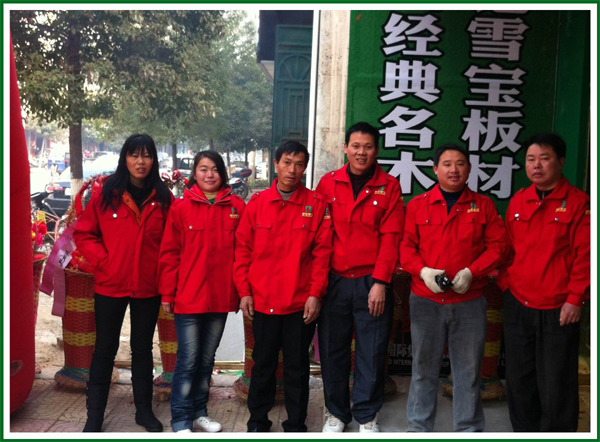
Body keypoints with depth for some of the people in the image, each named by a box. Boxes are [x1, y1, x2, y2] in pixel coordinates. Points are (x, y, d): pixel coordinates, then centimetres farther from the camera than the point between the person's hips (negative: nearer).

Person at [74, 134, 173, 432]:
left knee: (143, 349, 15)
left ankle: (144, 410, 30)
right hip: (109, 285, -1)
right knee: (105, 349, 11)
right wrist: (102, 261, -10)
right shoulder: (106, 194, -3)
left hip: (148, 287, 1)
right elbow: (84, 234, 0)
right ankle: (94, 416, 24)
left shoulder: (163, 199, 0)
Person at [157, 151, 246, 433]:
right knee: (188, 360, 2)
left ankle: (199, 412, 30)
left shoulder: (237, 206, 2)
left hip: (221, 297, 3)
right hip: (188, 297, -3)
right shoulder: (181, 206, -4)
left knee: (207, 358, 16)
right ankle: (180, 421, 14)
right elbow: (169, 253, -3)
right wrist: (167, 294, -5)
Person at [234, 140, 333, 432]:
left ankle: (296, 425, 26)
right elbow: (243, 249, 3)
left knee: (297, 366, 11)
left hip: (301, 303, -1)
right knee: (263, 364, 15)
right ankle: (257, 420, 31)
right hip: (262, 301, 1)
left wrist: (315, 294, -9)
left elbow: (322, 252, -4)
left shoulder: (317, 204, -1)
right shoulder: (257, 203, 2)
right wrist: (244, 291, -3)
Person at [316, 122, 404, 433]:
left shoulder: (389, 186, 2)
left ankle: (367, 415, 24)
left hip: (373, 282, -1)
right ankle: (336, 412, 27)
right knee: (332, 349, 9)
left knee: (372, 352, 6)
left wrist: (380, 282, -10)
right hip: (334, 280, 1)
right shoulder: (328, 183, 5)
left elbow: (390, 237, -3)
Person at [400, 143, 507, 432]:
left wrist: (472, 271, -12)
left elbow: (497, 245, 2)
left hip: (469, 302, 0)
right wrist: (422, 270, -14)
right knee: (424, 368, 9)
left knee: (468, 370, 7)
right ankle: (418, 427, 23)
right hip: (425, 300, 0)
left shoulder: (483, 206, 6)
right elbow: (405, 245, 2)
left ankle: (469, 429, 21)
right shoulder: (417, 205, 5)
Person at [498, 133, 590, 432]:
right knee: (519, 379, 14)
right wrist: (506, 284, 6)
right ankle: (524, 431, 30)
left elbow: (584, 255, -8)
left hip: (558, 309, -5)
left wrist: (575, 299, -12)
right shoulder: (517, 202, 9)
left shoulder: (578, 202, -5)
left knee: (556, 383, 3)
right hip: (517, 305, 5)